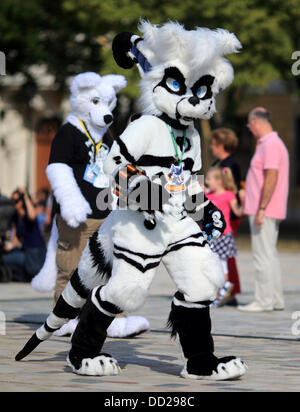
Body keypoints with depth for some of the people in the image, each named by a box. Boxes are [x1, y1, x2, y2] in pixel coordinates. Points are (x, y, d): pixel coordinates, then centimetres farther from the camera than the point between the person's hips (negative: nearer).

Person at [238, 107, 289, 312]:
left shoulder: (270, 145, -15)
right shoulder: (275, 143, 17)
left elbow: (271, 178, -22)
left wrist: (261, 209, -23)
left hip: (264, 211, -10)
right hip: (271, 211, 10)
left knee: (263, 255, -8)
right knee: (270, 254, 13)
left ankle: (264, 301, -8)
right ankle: (276, 299, 16)